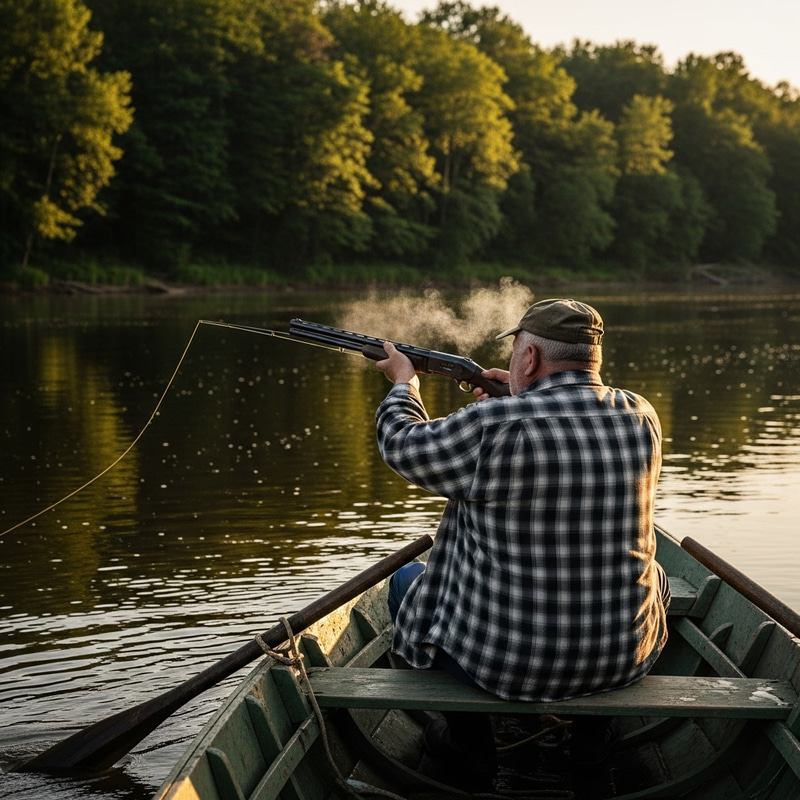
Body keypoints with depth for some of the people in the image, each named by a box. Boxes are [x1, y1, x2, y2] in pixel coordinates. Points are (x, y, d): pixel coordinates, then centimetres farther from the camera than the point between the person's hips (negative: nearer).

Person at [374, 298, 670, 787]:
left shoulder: (494, 427, -21)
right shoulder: (643, 418, -5)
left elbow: (403, 446, -1)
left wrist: (403, 383, 17)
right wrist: (523, 397, 23)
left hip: (508, 663, -4)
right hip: (626, 660, 5)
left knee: (409, 582, 24)